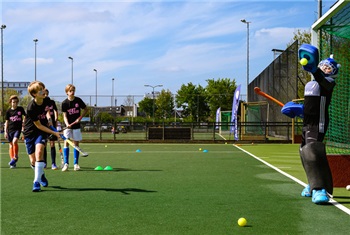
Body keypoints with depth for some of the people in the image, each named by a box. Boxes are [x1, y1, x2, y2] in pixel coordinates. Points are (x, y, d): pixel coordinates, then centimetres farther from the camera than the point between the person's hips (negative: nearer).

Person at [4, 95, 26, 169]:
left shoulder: (20, 109, 1)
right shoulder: (8, 111, 3)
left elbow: (25, 116, 18)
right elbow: (6, 122, 8)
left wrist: (24, 122, 10)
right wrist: (5, 131, 4)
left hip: (18, 129, -2)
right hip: (10, 129, 2)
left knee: (15, 141, -24)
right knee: (11, 145, 4)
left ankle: (15, 157, -6)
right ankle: (12, 161, 11)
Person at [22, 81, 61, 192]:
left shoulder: (47, 100, -8)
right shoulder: (31, 108, -25)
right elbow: (38, 125, -17)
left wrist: (49, 118, -2)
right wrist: (54, 133, -18)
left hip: (42, 132, 2)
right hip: (30, 133, -2)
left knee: (39, 152, -24)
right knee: (33, 161, -1)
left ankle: (37, 182, -19)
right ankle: (41, 174, 33)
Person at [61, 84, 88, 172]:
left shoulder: (78, 100, -4)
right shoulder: (64, 103, -7)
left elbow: (85, 109, 8)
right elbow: (65, 115, -8)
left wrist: (80, 117, -6)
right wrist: (67, 124, -26)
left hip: (76, 125, 1)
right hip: (68, 126, -1)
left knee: (76, 143, 5)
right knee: (66, 143, -9)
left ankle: (76, 164, 11)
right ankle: (66, 163, -5)